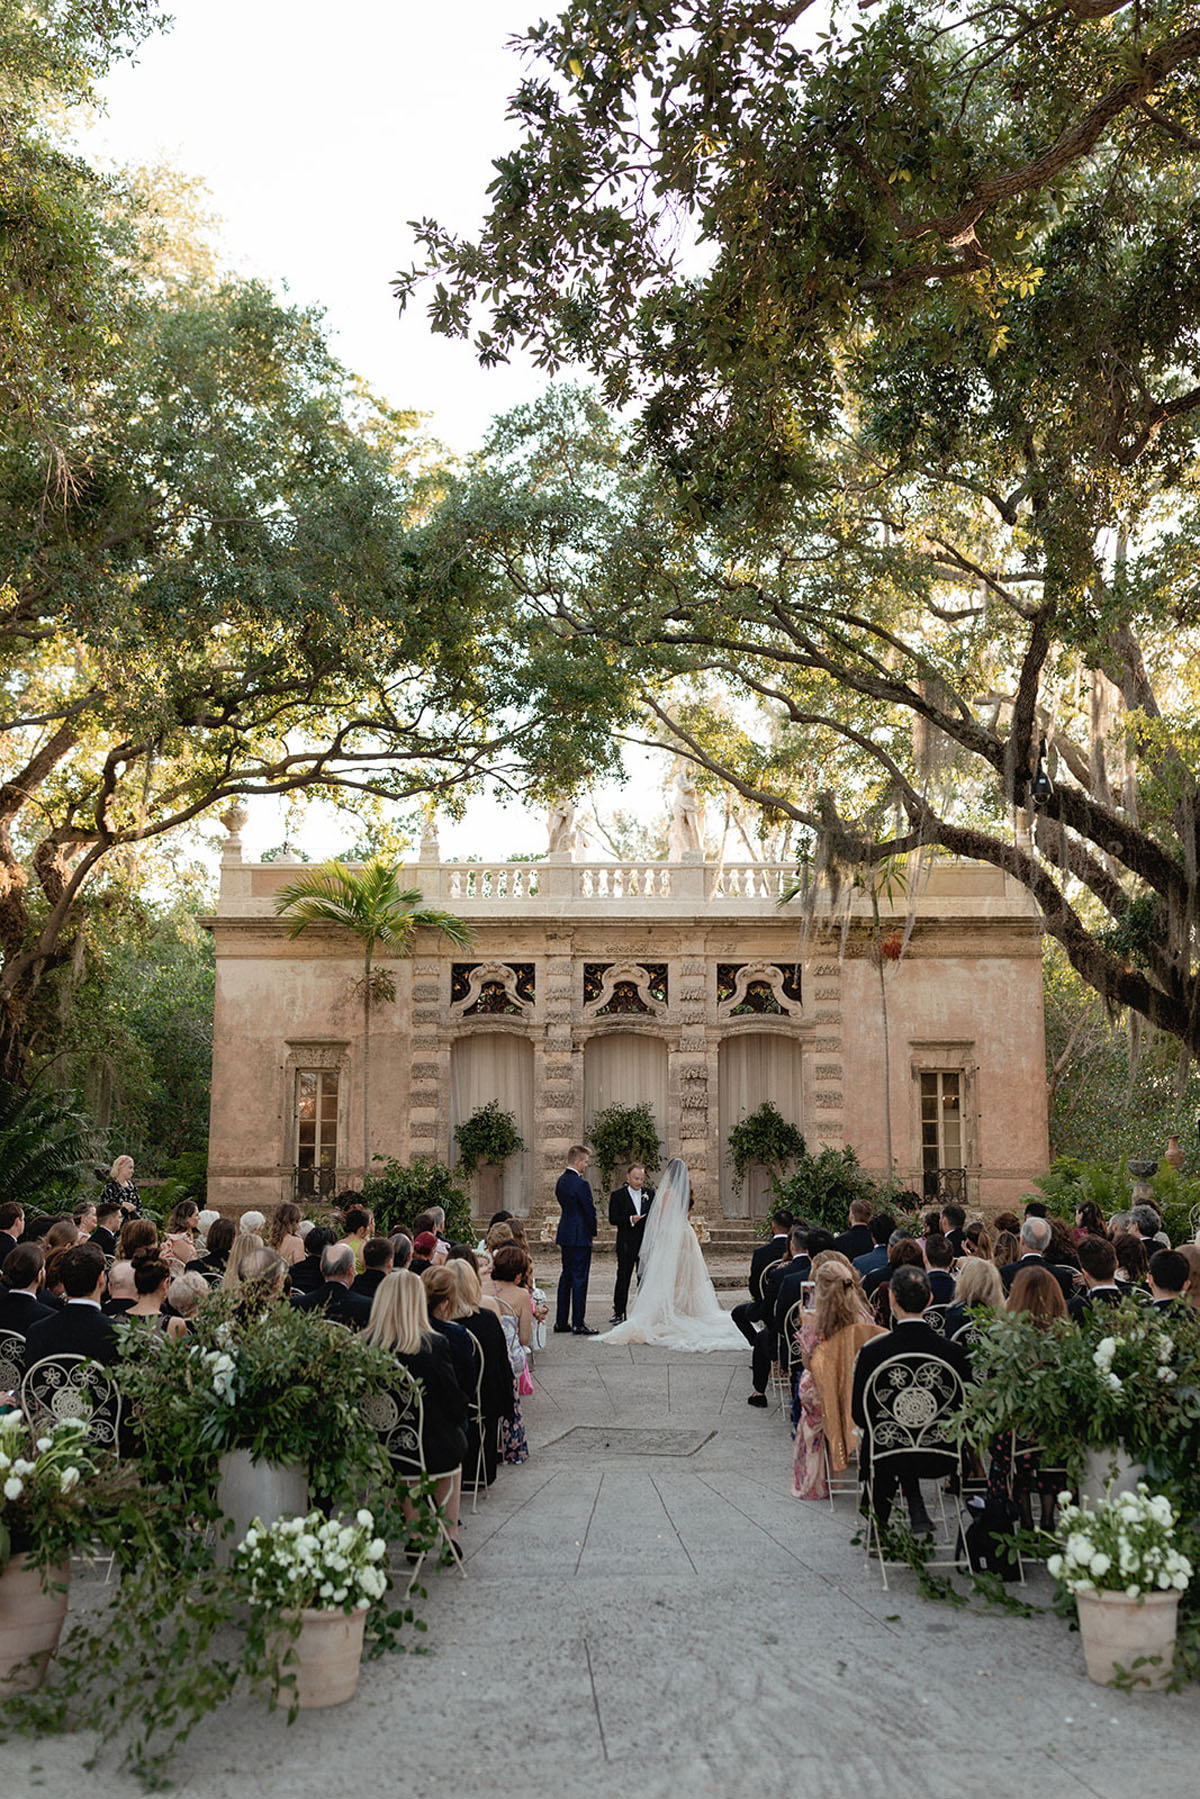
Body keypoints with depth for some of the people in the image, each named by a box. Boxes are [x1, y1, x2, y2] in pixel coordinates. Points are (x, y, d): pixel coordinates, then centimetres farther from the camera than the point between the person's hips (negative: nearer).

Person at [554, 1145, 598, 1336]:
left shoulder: (561, 1180, 9)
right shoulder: (580, 1184, -19)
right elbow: (590, 1210, -16)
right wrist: (593, 1232, 2)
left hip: (565, 1235, 9)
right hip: (580, 1237, -9)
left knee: (566, 1277, 14)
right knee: (579, 1279, -4)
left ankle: (561, 1321, 18)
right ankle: (578, 1324, -2)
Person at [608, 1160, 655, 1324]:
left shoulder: (650, 1193, 9)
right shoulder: (617, 1195, -2)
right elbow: (612, 1218, -7)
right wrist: (630, 1220, -20)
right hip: (626, 1244, -3)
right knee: (623, 1278, 2)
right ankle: (618, 1313, 10)